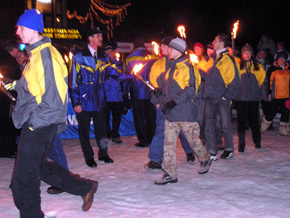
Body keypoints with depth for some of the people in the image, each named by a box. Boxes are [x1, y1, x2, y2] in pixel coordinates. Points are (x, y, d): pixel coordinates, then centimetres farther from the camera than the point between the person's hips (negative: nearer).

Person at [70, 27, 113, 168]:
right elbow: (73, 81, -6)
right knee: (84, 129, 5)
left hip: (99, 98, 4)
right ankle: (88, 157, 18)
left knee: (100, 127, 8)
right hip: (84, 99, -3)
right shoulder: (79, 57, -3)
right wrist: (76, 102, -10)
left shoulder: (102, 56, 11)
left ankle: (103, 153, 24)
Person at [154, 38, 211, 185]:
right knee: (168, 142, 2)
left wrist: (175, 101, -27)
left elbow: (190, 89, -19)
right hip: (170, 112, 8)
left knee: (193, 140, 8)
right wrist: (164, 102, 12)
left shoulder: (187, 67, -10)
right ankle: (170, 174, 6)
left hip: (186, 112, -7)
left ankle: (205, 160, 36)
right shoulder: (171, 68, 16)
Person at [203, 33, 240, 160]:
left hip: (222, 98, -7)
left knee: (225, 124, 6)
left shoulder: (228, 59, -7)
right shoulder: (214, 59, 15)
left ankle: (229, 149, 22)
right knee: (209, 125, 4)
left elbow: (234, 81, -10)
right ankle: (212, 152, 9)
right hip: (210, 98, 7)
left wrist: (227, 96, -12)